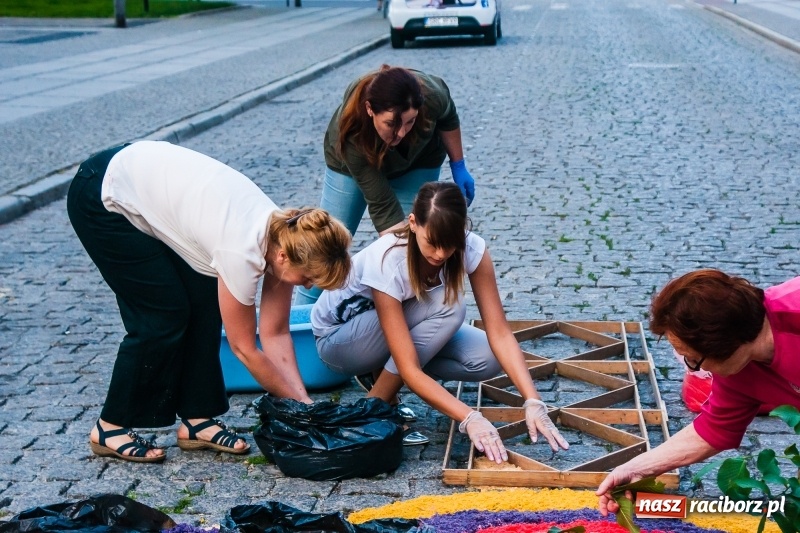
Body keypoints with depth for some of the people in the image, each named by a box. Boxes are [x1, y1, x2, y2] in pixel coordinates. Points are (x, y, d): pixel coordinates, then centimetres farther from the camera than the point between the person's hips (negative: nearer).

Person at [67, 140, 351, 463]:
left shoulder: (285, 236, -10)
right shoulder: (243, 252, -31)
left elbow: (275, 334, -1)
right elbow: (244, 349, -18)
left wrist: (303, 402, -7)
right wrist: (300, 405, -9)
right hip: (102, 198, -8)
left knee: (205, 306, 0)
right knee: (165, 315, -7)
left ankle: (196, 419, 10)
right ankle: (111, 428, 7)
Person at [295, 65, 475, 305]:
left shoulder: (431, 95, -38)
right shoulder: (349, 134, -42)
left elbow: (448, 118, -11)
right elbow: (382, 205, -38)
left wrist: (459, 167, -4)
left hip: (417, 162, 2)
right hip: (351, 162, -1)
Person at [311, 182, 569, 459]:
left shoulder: (471, 249, -24)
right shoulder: (386, 262, -37)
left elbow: (500, 333, -24)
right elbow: (410, 369, -39)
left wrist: (533, 402, -36)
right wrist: (470, 419, -48)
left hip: (406, 324, 5)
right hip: (339, 336, -5)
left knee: (487, 359, -21)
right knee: (448, 309, -31)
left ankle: (383, 370, -2)